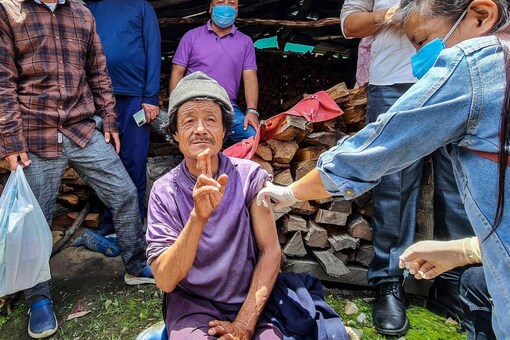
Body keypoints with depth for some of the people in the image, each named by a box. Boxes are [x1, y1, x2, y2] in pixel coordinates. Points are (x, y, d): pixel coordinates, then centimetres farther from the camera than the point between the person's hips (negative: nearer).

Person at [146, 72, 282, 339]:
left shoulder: (250, 176, -7)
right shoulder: (164, 191, -8)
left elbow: (270, 251, -6)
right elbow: (165, 281, -15)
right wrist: (198, 216, -30)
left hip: (249, 303, 2)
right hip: (192, 305, -1)